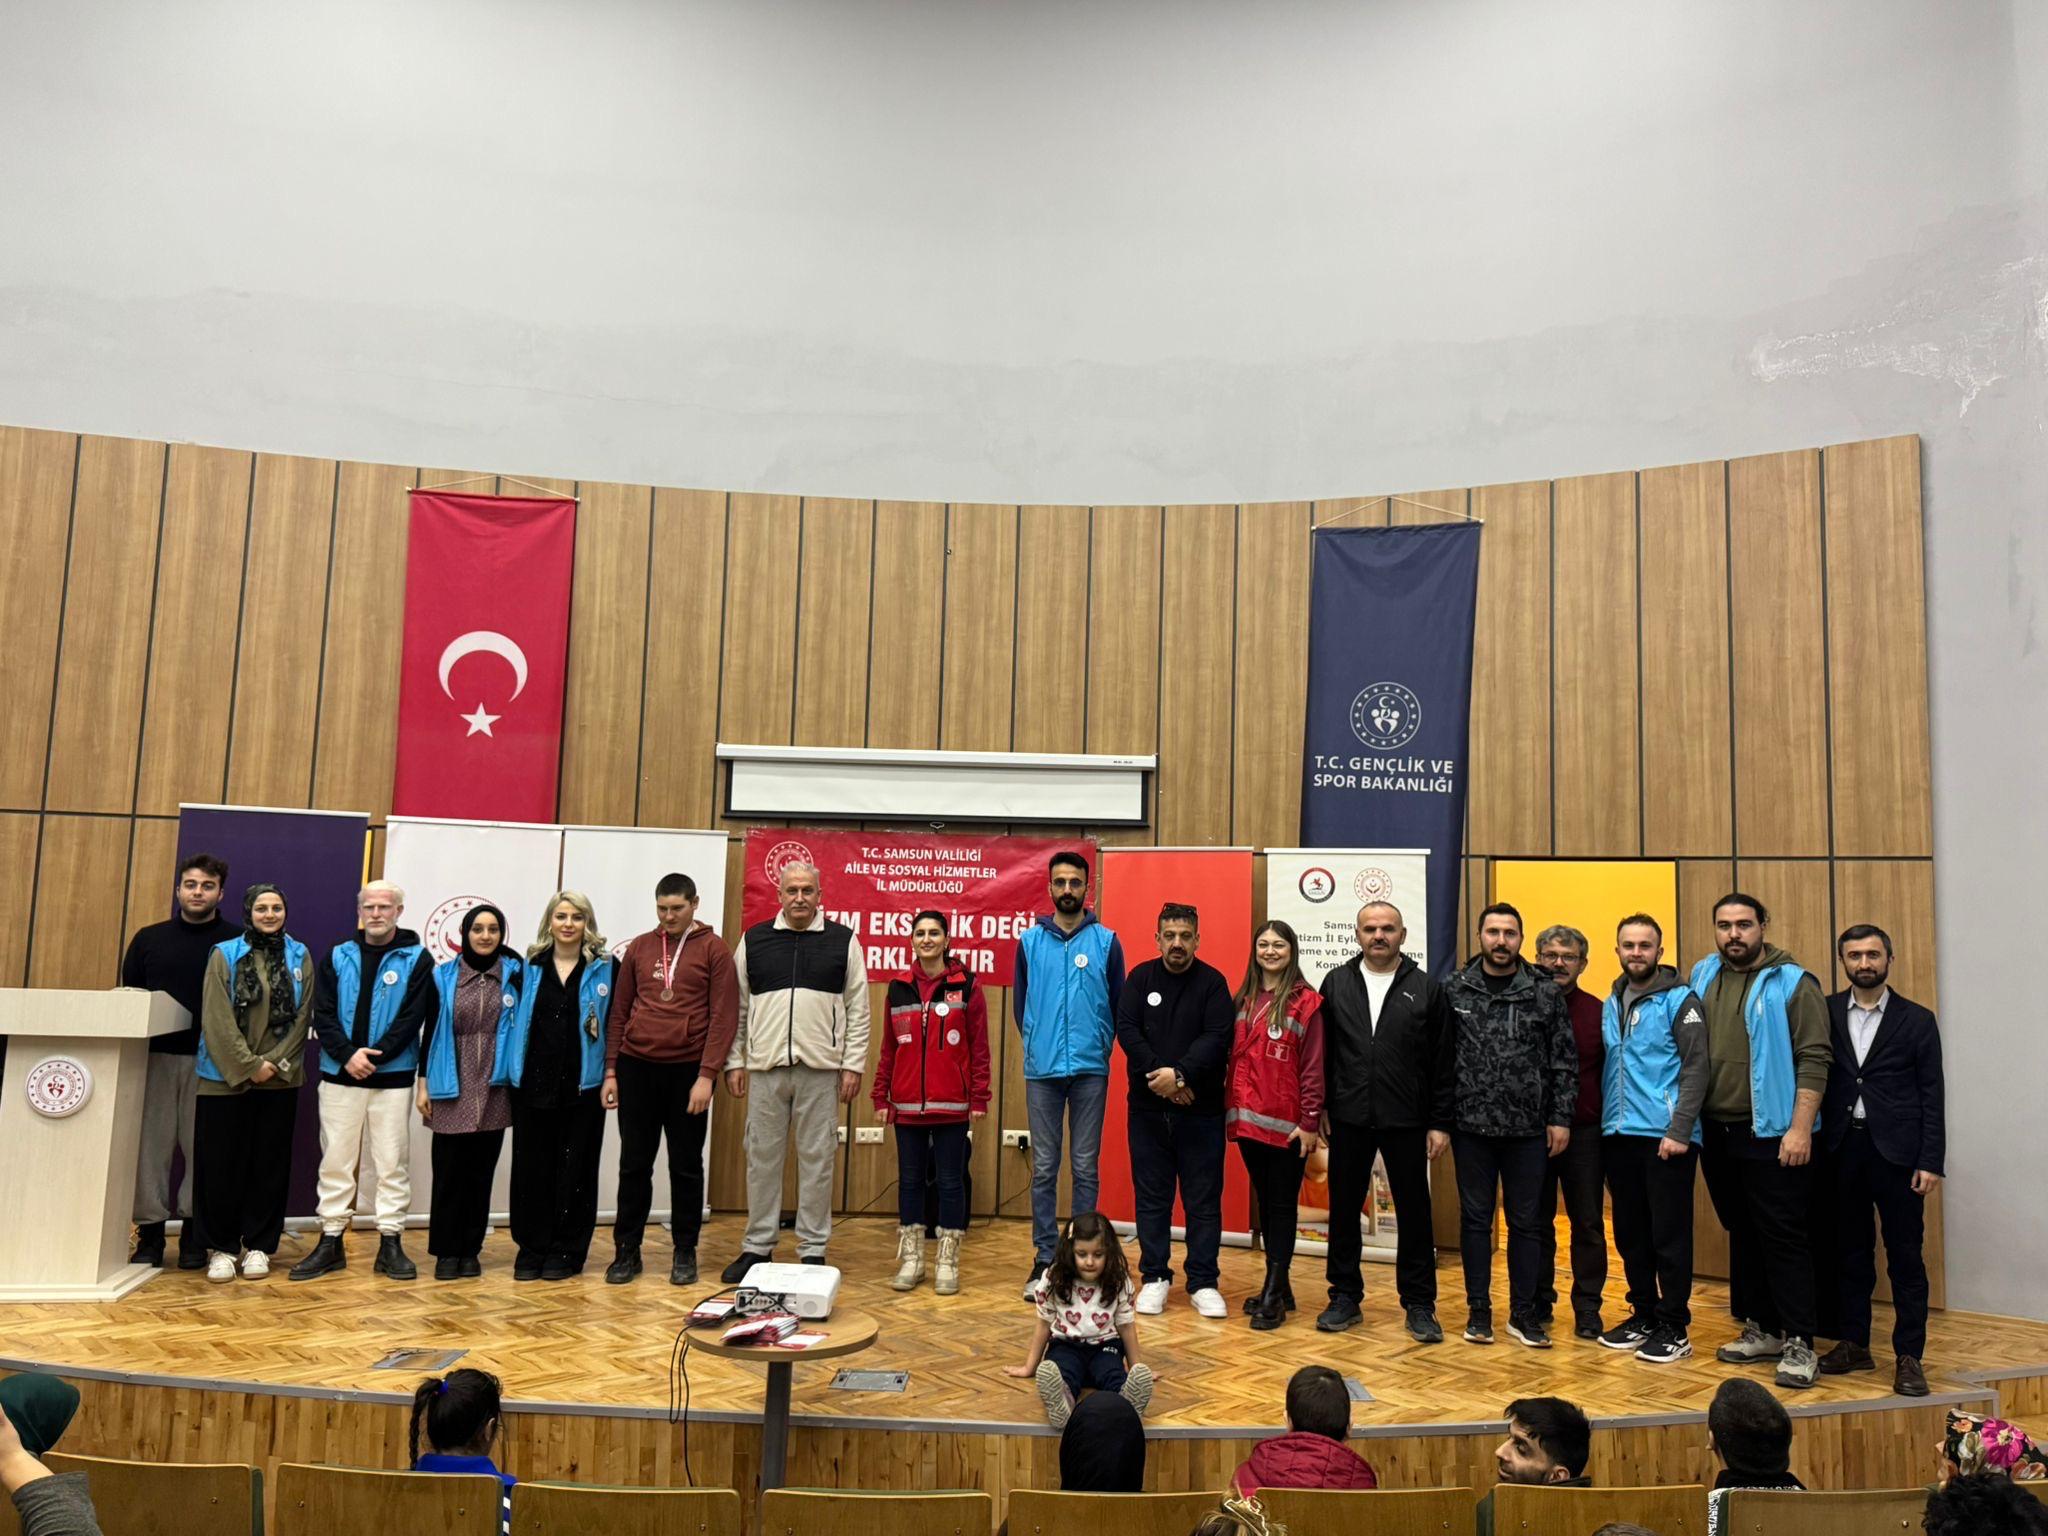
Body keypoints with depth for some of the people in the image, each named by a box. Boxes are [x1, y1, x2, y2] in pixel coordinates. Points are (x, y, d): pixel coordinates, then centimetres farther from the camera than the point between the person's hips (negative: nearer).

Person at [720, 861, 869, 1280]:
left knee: (818, 1160, 4)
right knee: (762, 1158, 8)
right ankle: (757, 1246, 19)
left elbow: (858, 1009, 2)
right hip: (765, 1068, 1)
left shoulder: (843, 940, 3)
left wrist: (853, 1065, -3)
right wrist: (734, 1062, 4)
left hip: (821, 1069, -1)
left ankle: (813, 1250, 14)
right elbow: (737, 1007, 9)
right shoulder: (753, 940, 7)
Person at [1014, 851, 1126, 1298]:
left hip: (1090, 1069, -1)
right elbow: (1020, 1002, 12)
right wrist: (1037, 1043, 10)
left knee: (1086, 1167, 4)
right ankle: (1044, 1257, 13)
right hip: (1042, 1069, 1)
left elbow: (1118, 1003, 7)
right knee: (1044, 1168, 5)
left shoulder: (1106, 941, 2)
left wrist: (1099, 1046, 5)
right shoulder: (1030, 940, 5)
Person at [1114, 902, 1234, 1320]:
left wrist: (1180, 1074, -22)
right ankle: (1154, 1278, 18)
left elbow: (1217, 1038, -11)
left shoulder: (1213, 982, -1)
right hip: (1148, 1108, 2)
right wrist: (1161, 1075, -16)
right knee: (1151, 1196, 8)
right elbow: (1126, 1030, -5)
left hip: (1201, 1110, -1)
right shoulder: (1140, 978, 4)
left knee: (1204, 1200, 4)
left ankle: (1203, 1282, 13)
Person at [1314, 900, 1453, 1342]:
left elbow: (1443, 1062, 0)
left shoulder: (1426, 989, -1)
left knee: (1414, 1212, 6)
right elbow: (1321, 1053, 5)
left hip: (1406, 1122, -1)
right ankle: (1344, 1297, 23)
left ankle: (1419, 1305, 19)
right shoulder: (1336, 984, 4)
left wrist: (1440, 1122, -3)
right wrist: (1320, 1108, 1)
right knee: (1344, 1209, 9)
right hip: (1348, 1119, 2)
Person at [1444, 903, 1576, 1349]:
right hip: (1471, 1126, 0)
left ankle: (1524, 1313, 20)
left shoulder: (1545, 993, 0)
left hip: (1529, 1128, 0)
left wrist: (1560, 1118, -2)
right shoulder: (1455, 990, 0)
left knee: (1526, 1222, 9)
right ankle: (1479, 1310, 19)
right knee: (1475, 1219, 9)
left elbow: (1564, 1061, 2)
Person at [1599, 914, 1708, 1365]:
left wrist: (1679, 1130, -17)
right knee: (1630, 1234, 12)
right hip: (1618, 1137, 6)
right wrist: (1602, 1122, 8)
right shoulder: (1610, 1004, 13)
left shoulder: (1679, 1000, -6)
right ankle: (1643, 1315, 24)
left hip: (1665, 1137, -6)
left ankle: (1675, 1327, 11)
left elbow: (1695, 1068, -11)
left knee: (1669, 1235, 1)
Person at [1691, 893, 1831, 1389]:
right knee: (1742, 1234, 14)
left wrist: (1800, 1128, -18)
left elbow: (1813, 1059, -11)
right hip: (1716, 1132, 6)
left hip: (1771, 1133, -6)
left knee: (1783, 1236, -4)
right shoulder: (1701, 978, 10)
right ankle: (1761, 1330, 25)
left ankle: (1799, 1344, 3)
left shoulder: (1791, 982, -6)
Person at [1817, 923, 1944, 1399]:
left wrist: (1931, 1162, -6)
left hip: (1896, 1151, -2)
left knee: (1905, 1256, 1)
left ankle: (1908, 1357, 9)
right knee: (1852, 1252, 11)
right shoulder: (1826, 1013, 6)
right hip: (1842, 1147, 2)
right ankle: (1854, 1345, 20)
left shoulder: (1917, 1020, 3)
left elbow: (1932, 1097, 1)